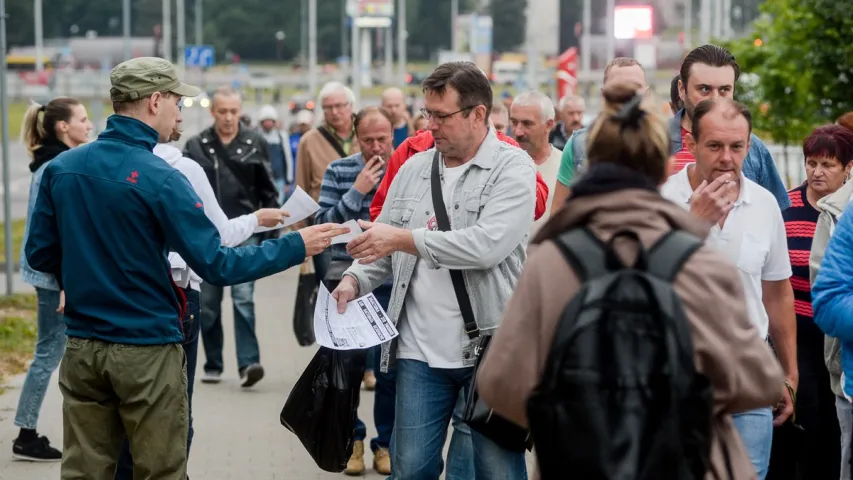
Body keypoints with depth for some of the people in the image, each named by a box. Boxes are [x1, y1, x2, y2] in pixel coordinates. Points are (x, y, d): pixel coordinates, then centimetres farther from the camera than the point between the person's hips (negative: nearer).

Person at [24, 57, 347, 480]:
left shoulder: (60, 168, 1)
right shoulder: (159, 179, -15)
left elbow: (40, 254, 6)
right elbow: (217, 266, -14)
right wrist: (296, 246, -5)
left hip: (81, 347, 5)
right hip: (147, 350, -5)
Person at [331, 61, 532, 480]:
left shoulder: (512, 168, -5)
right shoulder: (414, 170, 13)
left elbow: (488, 245, -20)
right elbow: (383, 247, 19)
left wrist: (404, 238, -18)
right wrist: (354, 280, -3)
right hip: (419, 351, 5)